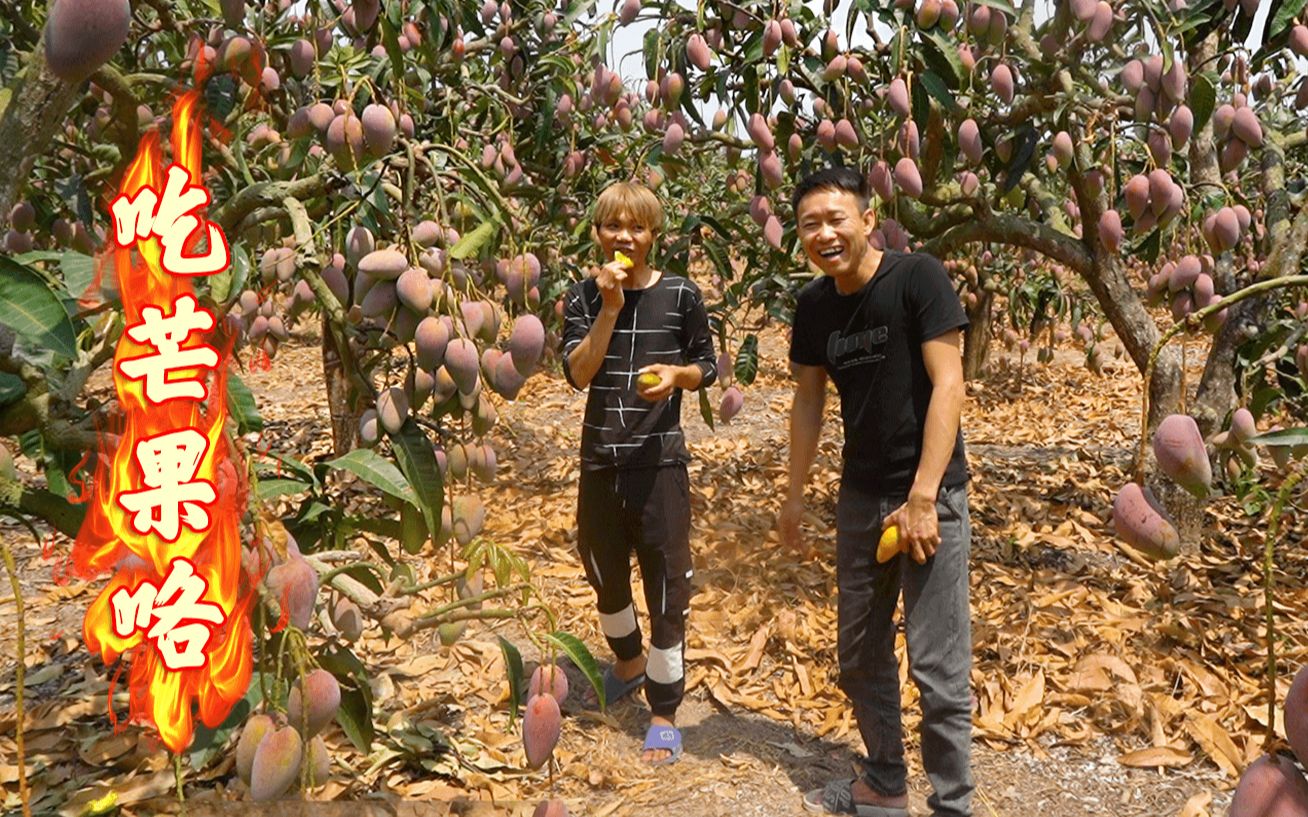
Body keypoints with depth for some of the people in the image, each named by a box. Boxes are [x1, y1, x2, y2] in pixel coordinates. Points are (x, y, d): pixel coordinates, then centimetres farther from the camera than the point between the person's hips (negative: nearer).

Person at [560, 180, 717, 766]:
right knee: (604, 573, 20)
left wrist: (678, 375, -16)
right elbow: (577, 373, -12)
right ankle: (629, 663, 48)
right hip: (600, 458, 3)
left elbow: (706, 367, 6)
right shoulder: (584, 297, 0)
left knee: (666, 581, 1)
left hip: (660, 458, -3)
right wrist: (609, 308, -20)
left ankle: (665, 712, 15)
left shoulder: (681, 296, -4)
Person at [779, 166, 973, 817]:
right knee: (859, 654, 15)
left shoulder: (917, 278, -14)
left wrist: (922, 498, -20)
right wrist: (795, 493, 13)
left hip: (929, 494, -6)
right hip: (861, 494, 6)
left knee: (938, 666, -3)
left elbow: (947, 384, -17)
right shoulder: (814, 305, 3)